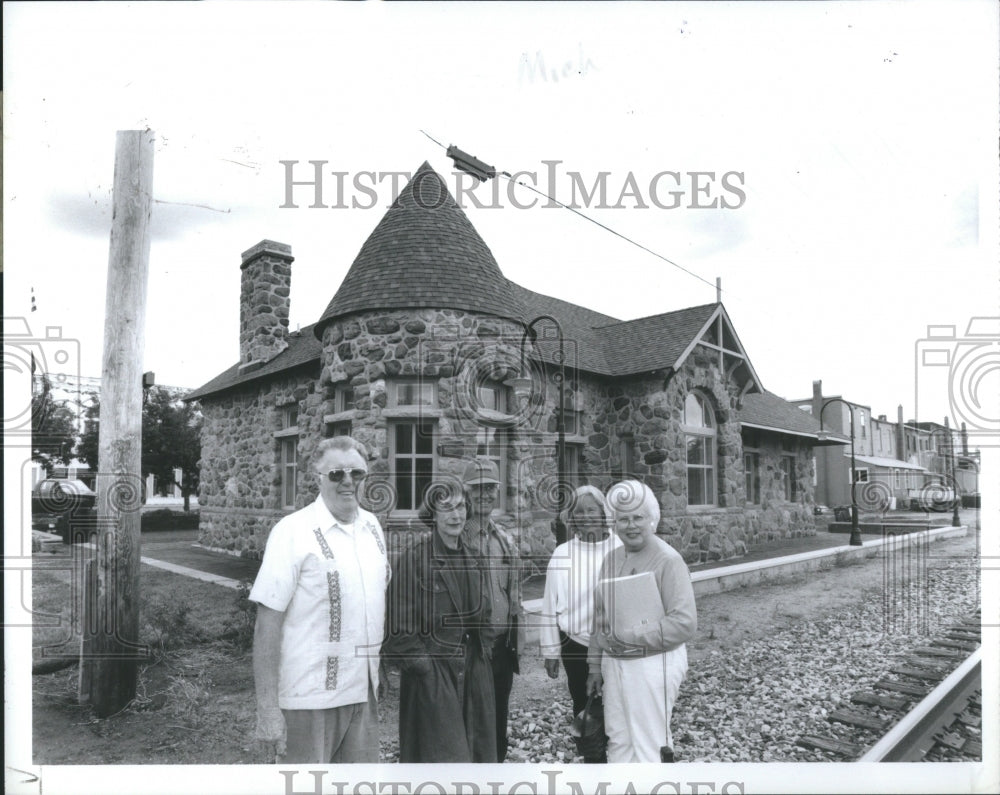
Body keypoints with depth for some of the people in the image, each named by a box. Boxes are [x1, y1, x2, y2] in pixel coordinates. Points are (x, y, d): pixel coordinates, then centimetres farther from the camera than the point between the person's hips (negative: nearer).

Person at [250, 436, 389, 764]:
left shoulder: (372, 526, 5)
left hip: (363, 692, 6)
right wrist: (267, 710, -14)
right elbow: (267, 625, -13)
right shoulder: (293, 531, -13)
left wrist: (381, 673, 12)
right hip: (309, 699, -5)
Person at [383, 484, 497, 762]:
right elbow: (400, 626, -12)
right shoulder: (414, 558, -13)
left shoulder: (473, 558, 7)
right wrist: (419, 662, -14)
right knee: (444, 754, -2)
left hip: (474, 672, 6)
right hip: (431, 675, -6)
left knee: (478, 751, 13)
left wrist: (484, 648, 10)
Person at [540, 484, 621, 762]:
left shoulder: (623, 550, -8)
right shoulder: (562, 554, -3)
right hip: (576, 647, 2)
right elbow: (550, 606, 2)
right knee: (584, 713, 15)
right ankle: (592, 760, 35)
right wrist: (551, 651, 4)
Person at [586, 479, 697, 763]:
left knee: (648, 747, 4)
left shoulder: (668, 560, -13)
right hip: (613, 663, 6)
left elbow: (685, 623, -19)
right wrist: (595, 665, 14)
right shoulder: (611, 559, 7)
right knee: (618, 742, 15)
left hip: (653, 664, -6)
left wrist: (627, 636, -18)